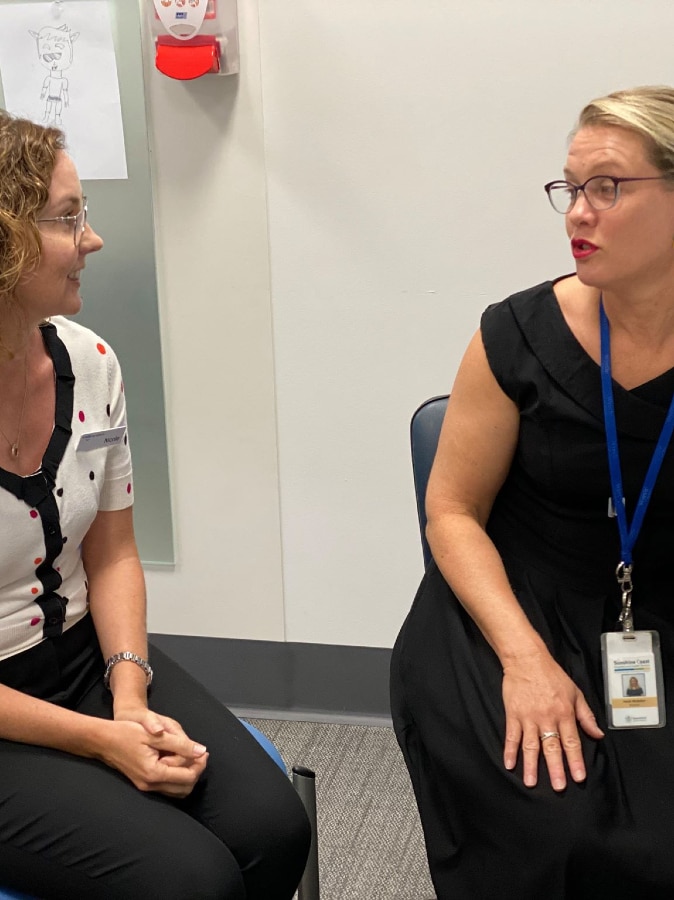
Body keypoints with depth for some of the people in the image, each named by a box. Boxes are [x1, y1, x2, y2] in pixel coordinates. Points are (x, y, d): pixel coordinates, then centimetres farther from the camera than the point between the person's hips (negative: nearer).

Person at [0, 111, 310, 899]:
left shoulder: (88, 362, -2)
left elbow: (112, 555, 7)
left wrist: (130, 694, -8)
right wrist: (100, 741, -17)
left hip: (86, 655, 6)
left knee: (272, 830, -12)